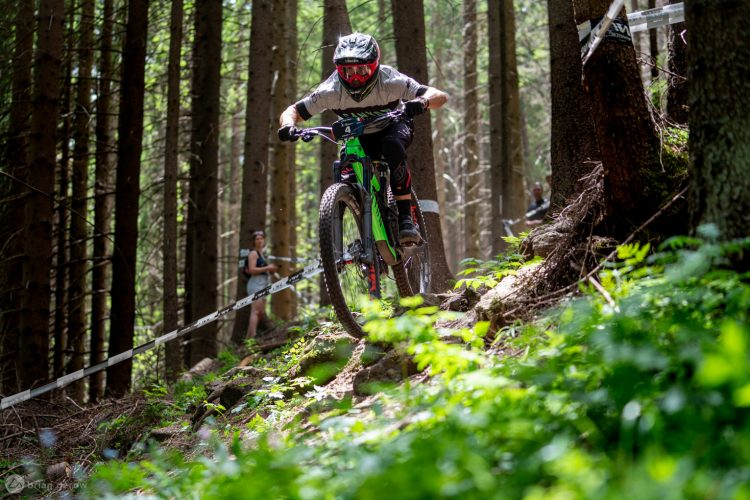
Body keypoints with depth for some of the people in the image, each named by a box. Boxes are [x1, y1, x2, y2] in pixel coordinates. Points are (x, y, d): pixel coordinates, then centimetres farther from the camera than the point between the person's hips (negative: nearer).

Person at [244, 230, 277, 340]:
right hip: (255, 284, -10)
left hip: (262, 285, 10)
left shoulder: (260, 254, 21)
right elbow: (252, 270, -18)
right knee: (256, 311, -19)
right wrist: (267, 268, -16)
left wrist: (270, 270, 12)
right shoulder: (253, 253, -7)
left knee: (261, 312, 11)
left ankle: (248, 337, 14)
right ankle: (253, 336, -27)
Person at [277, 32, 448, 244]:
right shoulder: (332, 90, -29)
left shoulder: (390, 82, -33)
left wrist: (422, 102, -59)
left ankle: (405, 218, -28)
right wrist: (288, 127, -45)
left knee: (392, 146, -36)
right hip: (360, 137, 2)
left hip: (393, 126, -2)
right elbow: (292, 111, -21)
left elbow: (441, 96, -37)